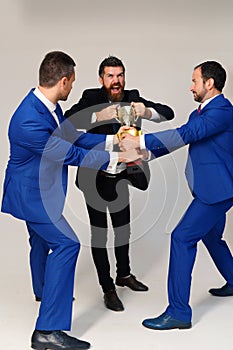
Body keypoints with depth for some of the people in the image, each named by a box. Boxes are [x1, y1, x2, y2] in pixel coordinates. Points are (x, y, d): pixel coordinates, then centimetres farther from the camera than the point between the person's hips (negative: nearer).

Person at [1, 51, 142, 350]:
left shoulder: (50, 107, -5)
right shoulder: (29, 121, -33)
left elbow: (73, 137, 8)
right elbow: (71, 154, -28)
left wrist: (111, 139, 6)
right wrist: (117, 157, -21)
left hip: (36, 189, 10)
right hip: (30, 194, -10)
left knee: (42, 239, 29)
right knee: (65, 244, -17)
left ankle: (43, 290, 58)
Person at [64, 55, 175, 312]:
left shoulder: (132, 98, -6)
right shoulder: (91, 98, -15)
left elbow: (168, 113, -14)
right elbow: (68, 119, -31)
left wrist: (147, 111, -35)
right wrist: (98, 116, -47)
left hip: (121, 177, 5)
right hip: (94, 178, -4)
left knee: (123, 229, 20)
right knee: (99, 234, 3)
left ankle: (124, 275, 41)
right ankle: (108, 289, 16)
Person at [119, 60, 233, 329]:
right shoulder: (199, 113, 15)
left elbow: (185, 134, -29)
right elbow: (179, 139, 16)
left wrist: (139, 141, -30)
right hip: (211, 189, 11)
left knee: (182, 238, -15)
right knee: (210, 236, 26)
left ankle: (178, 312, -11)